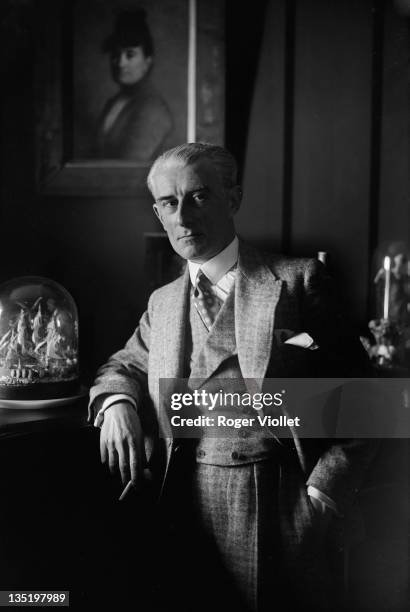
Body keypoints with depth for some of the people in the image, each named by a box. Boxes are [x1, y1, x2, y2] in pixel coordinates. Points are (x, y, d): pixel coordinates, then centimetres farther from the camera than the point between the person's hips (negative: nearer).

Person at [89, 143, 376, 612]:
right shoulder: (162, 304, 12)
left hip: (277, 510, -3)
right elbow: (124, 364, 24)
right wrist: (116, 403, 0)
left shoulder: (297, 281, -3)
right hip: (187, 509, 4)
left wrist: (322, 497, -11)